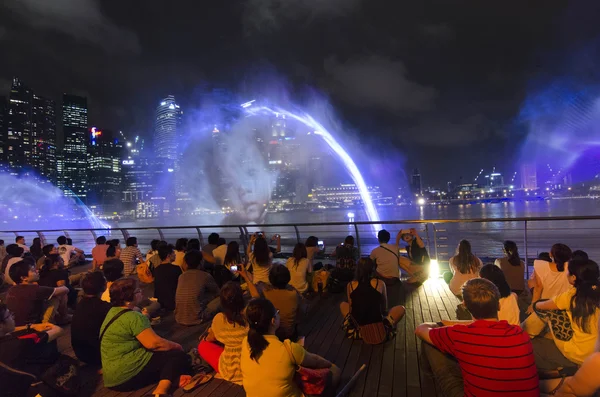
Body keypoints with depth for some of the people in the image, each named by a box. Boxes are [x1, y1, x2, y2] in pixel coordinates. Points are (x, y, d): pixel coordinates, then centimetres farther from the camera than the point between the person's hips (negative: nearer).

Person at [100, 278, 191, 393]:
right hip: (127, 374, -10)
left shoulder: (114, 311, 11)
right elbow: (154, 343, -23)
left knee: (167, 352, 18)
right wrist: (176, 346, -8)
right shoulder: (133, 317, -20)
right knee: (178, 355, -8)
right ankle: (162, 389, -28)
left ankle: (173, 378, -10)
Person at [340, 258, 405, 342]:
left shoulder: (350, 285, 0)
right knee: (401, 309, 21)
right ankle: (385, 329, 5)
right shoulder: (380, 283, -2)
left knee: (343, 305, 30)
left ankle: (354, 329, 11)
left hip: (357, 324, 1)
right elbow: (384, 308, 12)